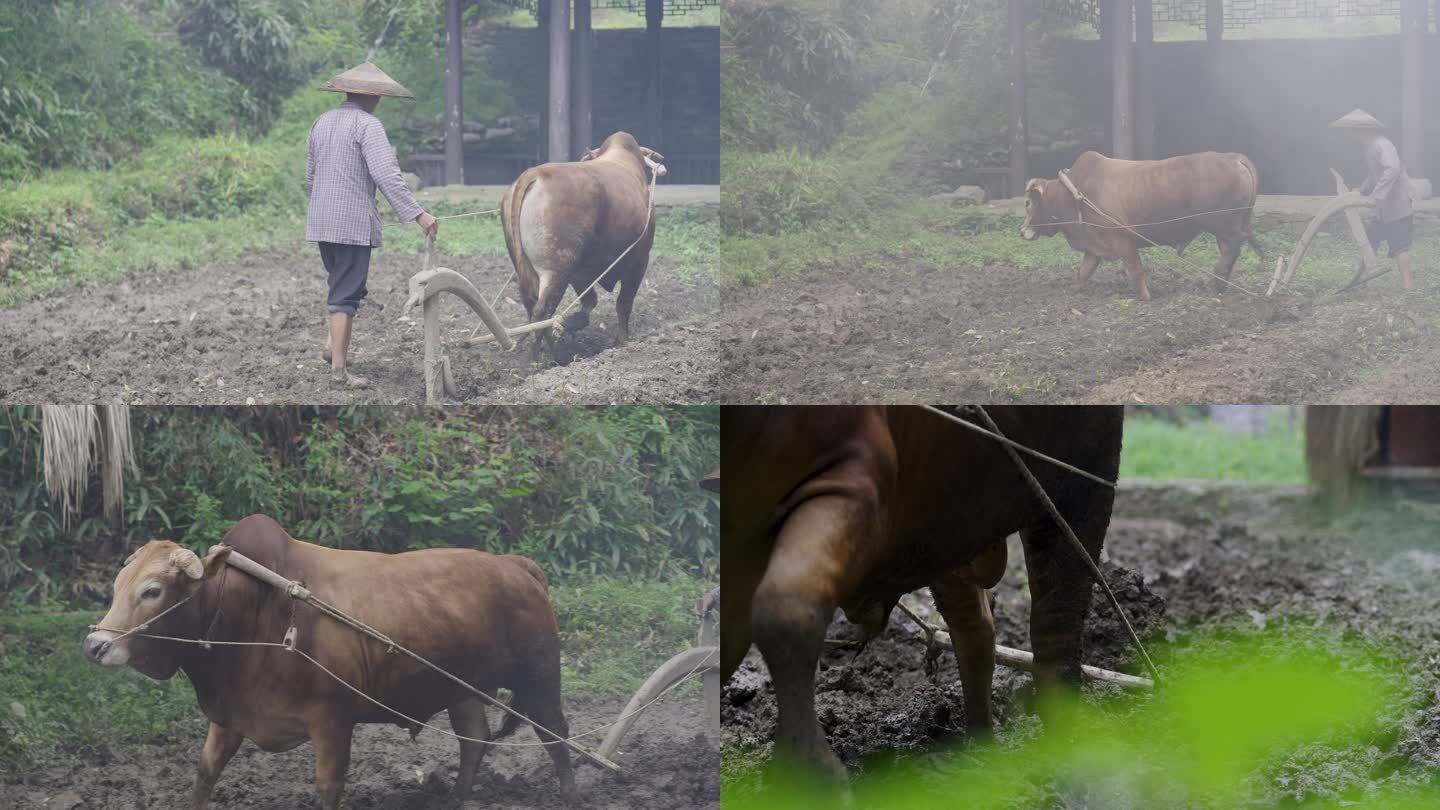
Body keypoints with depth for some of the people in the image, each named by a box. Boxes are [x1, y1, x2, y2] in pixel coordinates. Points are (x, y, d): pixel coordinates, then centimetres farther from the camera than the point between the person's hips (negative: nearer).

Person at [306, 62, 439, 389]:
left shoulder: (322, 122, 12)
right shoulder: (367, 124, -12)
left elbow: (309, 176, 20)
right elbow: (386, 175, -23)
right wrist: (417, 214, -25)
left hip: (321, 222, 7)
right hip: (353, 223, -7)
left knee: (339, 282, 24)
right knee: (346, 292, -3)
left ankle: (332, 345, 16)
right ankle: (339, 369, -3)